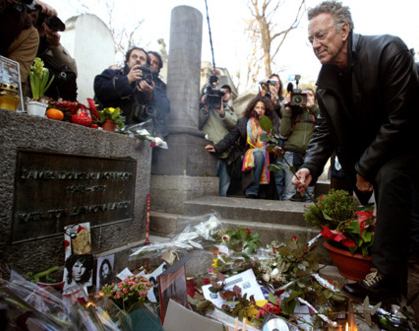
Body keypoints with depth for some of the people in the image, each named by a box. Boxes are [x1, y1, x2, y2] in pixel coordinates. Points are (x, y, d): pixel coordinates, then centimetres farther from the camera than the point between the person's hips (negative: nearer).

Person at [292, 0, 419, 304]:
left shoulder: (388, 51, -21)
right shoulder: (326, 78, -4)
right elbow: (326, 129, -4)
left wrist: (365, 168, -21)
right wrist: (310, 167, -21)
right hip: (366, 148, 7)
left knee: (389, 176, -28)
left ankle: (386, 276, -22)